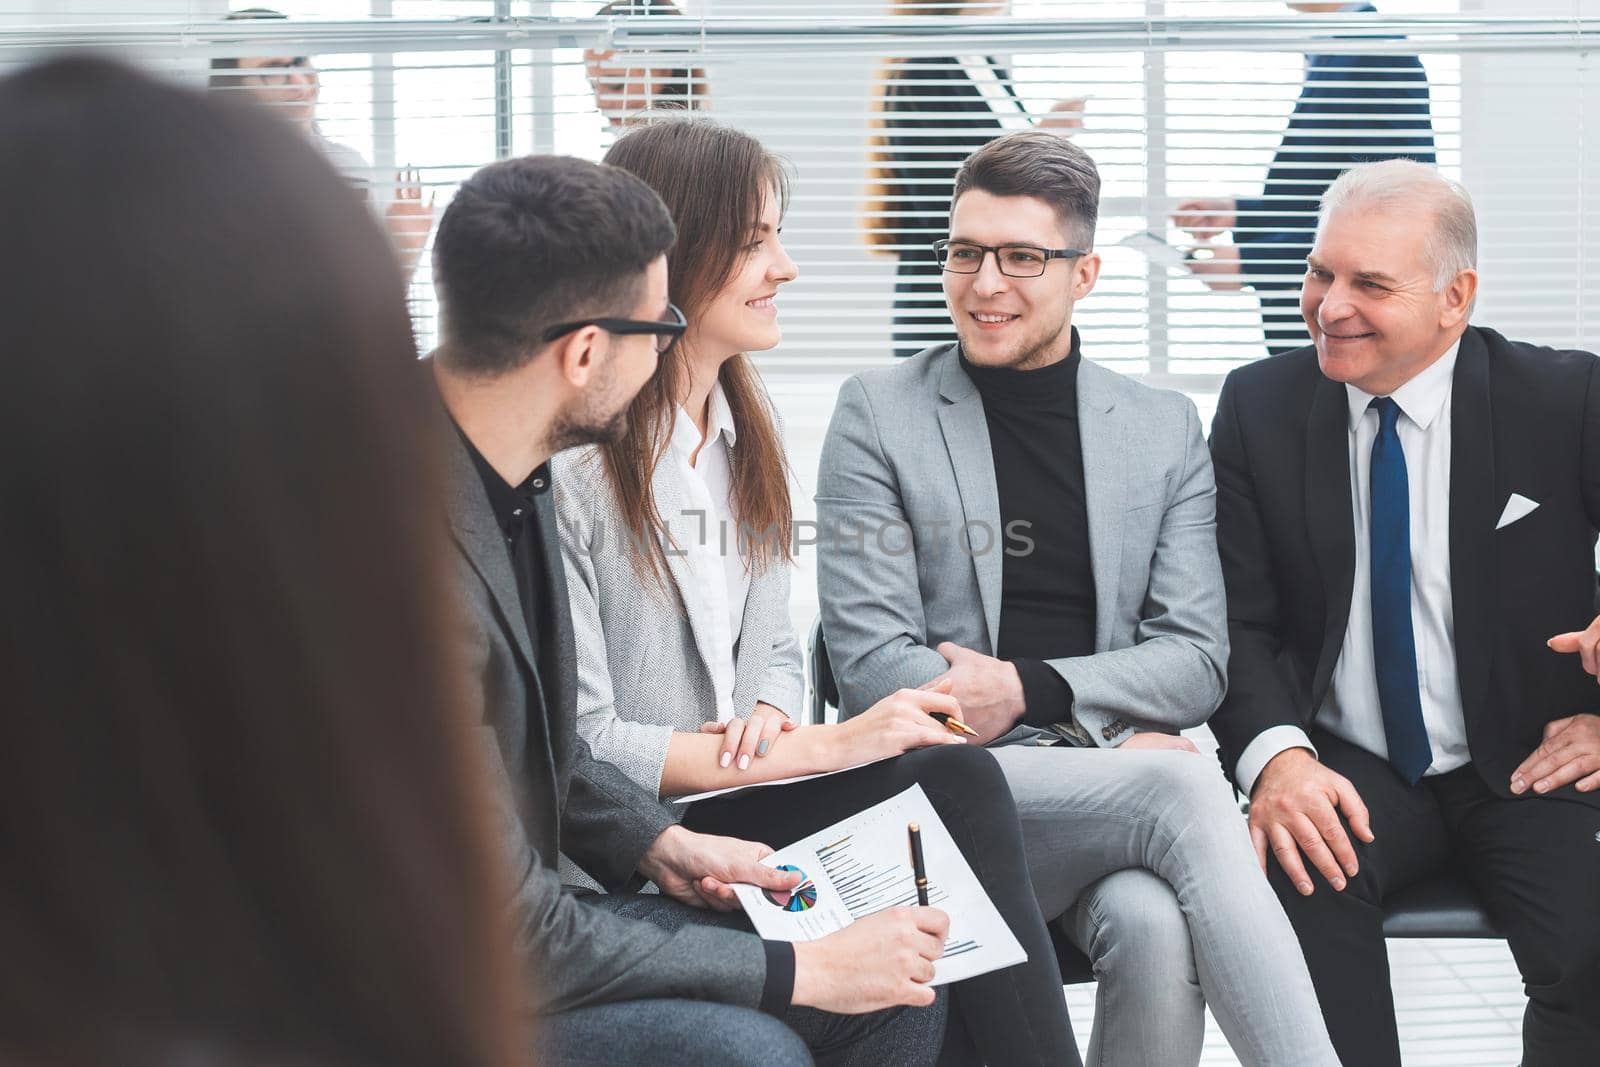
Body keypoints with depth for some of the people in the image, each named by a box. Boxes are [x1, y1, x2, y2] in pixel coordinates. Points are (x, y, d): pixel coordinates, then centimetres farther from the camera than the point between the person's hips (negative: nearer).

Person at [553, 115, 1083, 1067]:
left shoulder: (747, 433, 14)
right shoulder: (569, 461, -14)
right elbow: (579, 744, -16)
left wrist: (766, 718, -7)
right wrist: (820, 747, -16)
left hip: (727, 803, 7)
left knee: (957, 781, -21)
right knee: (956, 783, -24)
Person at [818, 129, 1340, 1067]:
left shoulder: (1164, 429, 14)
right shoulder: (878, 413, 5)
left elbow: (1198, 660, 8)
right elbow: (872, 664, -4)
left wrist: (1030, 687, -12)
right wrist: (1117, 740, -11)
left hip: (1113, 778, 3)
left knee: (1154, 929, -33)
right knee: (1182, 791, -32)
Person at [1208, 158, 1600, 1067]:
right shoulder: (1261, 406, 2)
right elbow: (1239, 620, -1)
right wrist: (1275, 754, -19)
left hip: (1526, 766, -1)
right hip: (1351, 774, 1)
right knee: (1302, 876, -33)